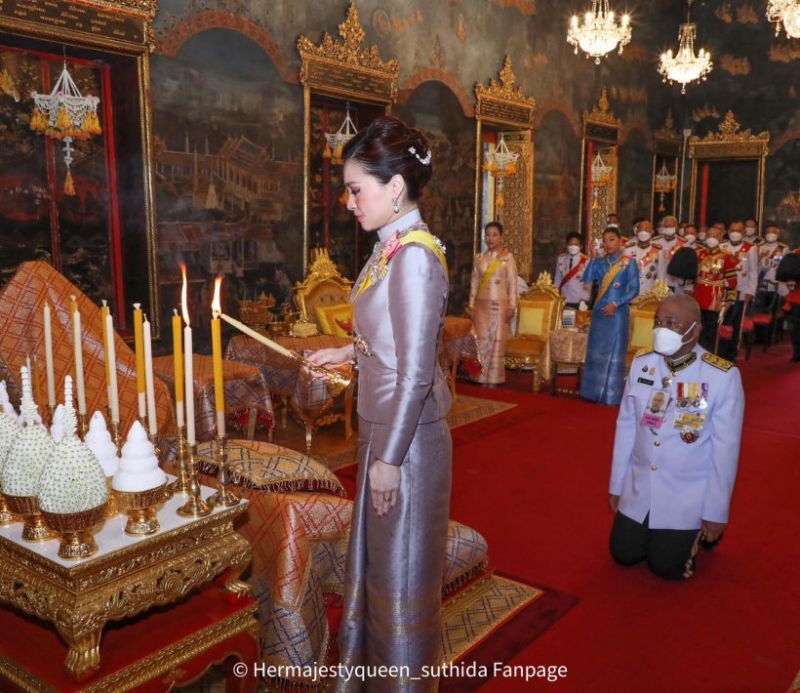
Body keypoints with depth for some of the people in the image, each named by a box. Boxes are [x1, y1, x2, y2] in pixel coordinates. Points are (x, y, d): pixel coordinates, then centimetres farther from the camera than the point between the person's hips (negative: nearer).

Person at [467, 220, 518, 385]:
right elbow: (474, 282, 10)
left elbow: (513, 283, -4)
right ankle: (481, 377, 9)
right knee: (482, 340, 2)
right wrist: (471, 304, 4)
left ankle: (494, 377, 7)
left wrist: (512, 306, -9)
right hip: (481, 304, 3)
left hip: (500, 304, -3)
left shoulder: (507, 257, -1)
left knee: (497, 340, 0)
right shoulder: (478, 258, 9)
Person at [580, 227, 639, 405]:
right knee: (596, 351, 8)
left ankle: (611, 394, 9)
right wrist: (593, 258, -10)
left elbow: (634, 290, -7)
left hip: (617, 313, -4)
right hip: (599, 311, 4)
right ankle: (595, 391, 17)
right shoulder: (600, 262, 6)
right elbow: (587, 280, -7)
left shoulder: (629, 263, -4)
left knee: (614, 353, 1)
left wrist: (616, 304, -16)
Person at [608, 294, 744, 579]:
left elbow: (725, 447, -14)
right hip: (639, 488, 4)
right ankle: (655, 533, 40)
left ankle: (703, 530, 29)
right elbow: (626, 426, 1)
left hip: (689, 493, -4)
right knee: (623, 554, 10)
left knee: (665, 566, 1)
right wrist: (616, 485, 6)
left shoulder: (723, 376, -19)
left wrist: (716, 512, -9)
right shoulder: (641, 364, -6)